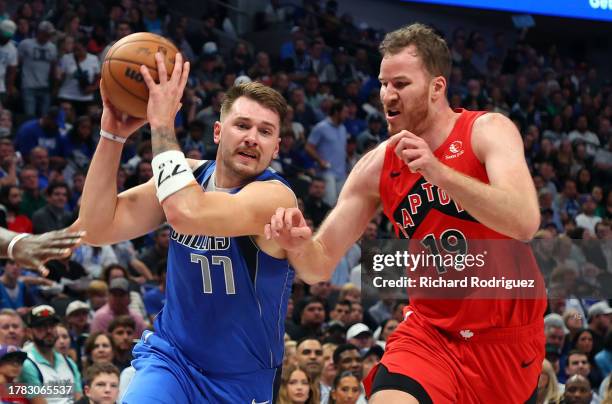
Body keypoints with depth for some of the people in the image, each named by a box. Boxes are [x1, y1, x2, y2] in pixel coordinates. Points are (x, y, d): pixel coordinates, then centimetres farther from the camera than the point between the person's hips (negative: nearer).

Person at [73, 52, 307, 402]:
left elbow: (187, 214, -37)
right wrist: (113, 134, -16)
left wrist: (163, 124, -30)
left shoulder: (275, 197, -19)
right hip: (171, 357, 3)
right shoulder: (188, 176, -2)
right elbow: (97, 230, -11)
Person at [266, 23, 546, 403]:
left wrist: (439, 172, -39)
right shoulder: (376, 167, -2)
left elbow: (525, 223, -29)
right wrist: (299, 245, -25)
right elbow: (322, 265, -1)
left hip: (508, 337, -1)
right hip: (431, 333, 2)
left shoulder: (488, 130, -12)